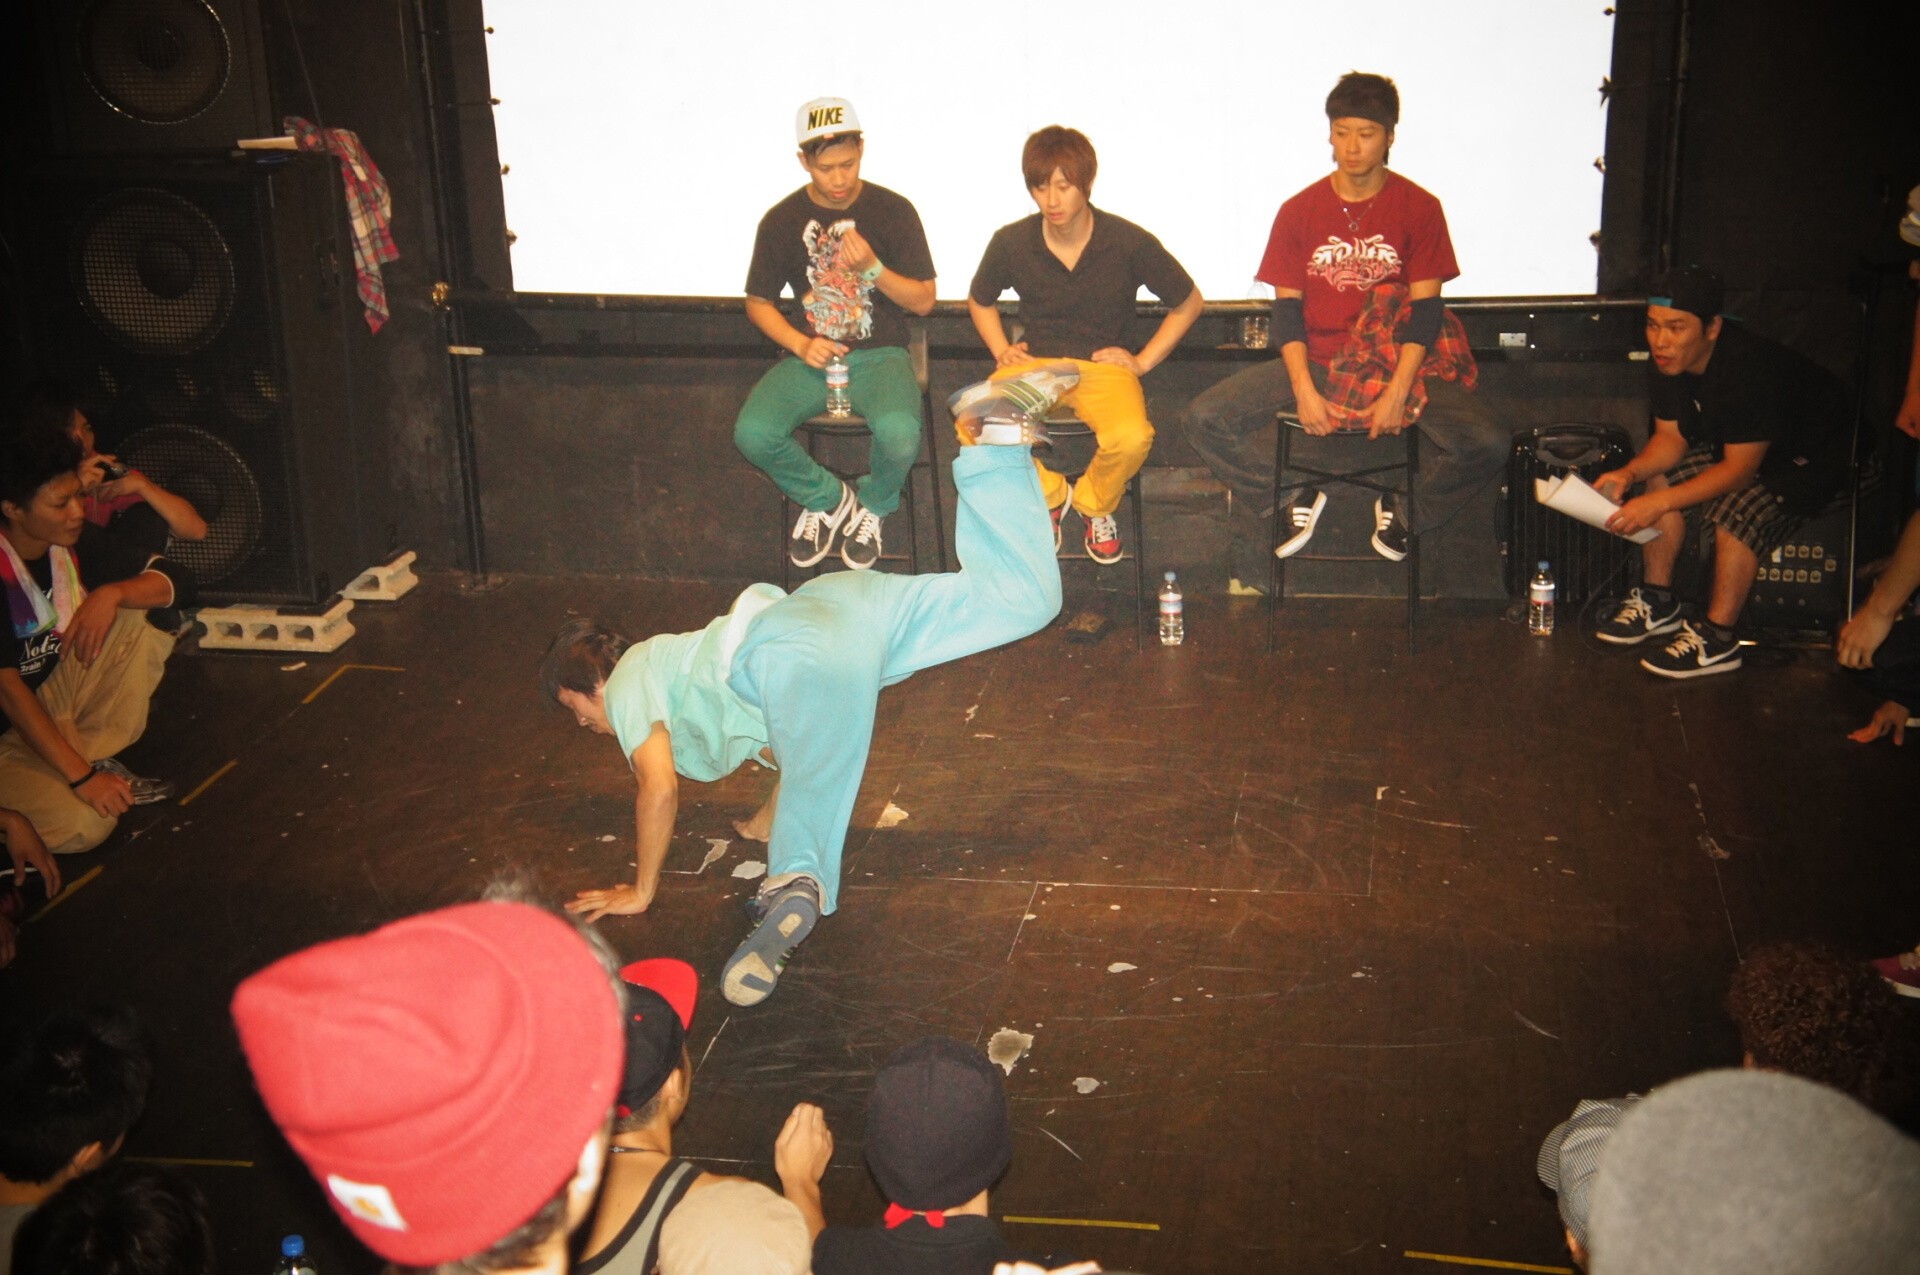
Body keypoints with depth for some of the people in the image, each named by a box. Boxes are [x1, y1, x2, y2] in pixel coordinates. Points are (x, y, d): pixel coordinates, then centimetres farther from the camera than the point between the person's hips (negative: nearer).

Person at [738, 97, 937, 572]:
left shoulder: (893, 211, -2)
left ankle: (871, 505, 4)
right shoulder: (781, 221, 1)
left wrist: (872, 267, -17)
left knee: (899, 436, -34)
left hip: (880, 356, -1)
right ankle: (827, 497, 5)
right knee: (752, 434, -27)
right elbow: (759, 303, 10)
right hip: (812, 356, 2)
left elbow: (924, 301, 1)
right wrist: (801, 345, -8)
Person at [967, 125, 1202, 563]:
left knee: (1131, 438, -35)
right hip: (1034, 361, 2)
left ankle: (1096, 505, 4)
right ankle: (1049, 496, 4)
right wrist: (1001, 351, 4)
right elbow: (979, 301, 19)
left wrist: (1143, 361, -1)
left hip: (1105, 364, -2)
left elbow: (1188, 303, 5)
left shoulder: (1129, 243, -9)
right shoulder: (1010, 242, -3)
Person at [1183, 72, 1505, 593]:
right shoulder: (1299, 211, 4)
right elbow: (1287, 307, 0)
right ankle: (1298, 493, 3)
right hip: (1315, 361, 2)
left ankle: (1405, 508, 4)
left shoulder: (1419, 208, -2)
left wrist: (1397, 394, -20)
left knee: (1488, 443, -25)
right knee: (1204, 418, -18)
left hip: (1397, 361, -1)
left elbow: (1425, 308, -7)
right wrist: (1304, 389, -15)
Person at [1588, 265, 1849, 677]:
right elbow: (1671, 437, -3)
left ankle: (1718, 641, -20)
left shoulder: (1750, 369, -37)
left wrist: (1660, 502, -38)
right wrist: (1629, 473, -23)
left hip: (1810, 457, -9)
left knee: (1739, 509, -30)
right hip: (1734, 445, 9)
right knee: (1662, 478, -5)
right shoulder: (1667, 362, -12)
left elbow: (1740, 469, -33)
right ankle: (1658, 603, 7)